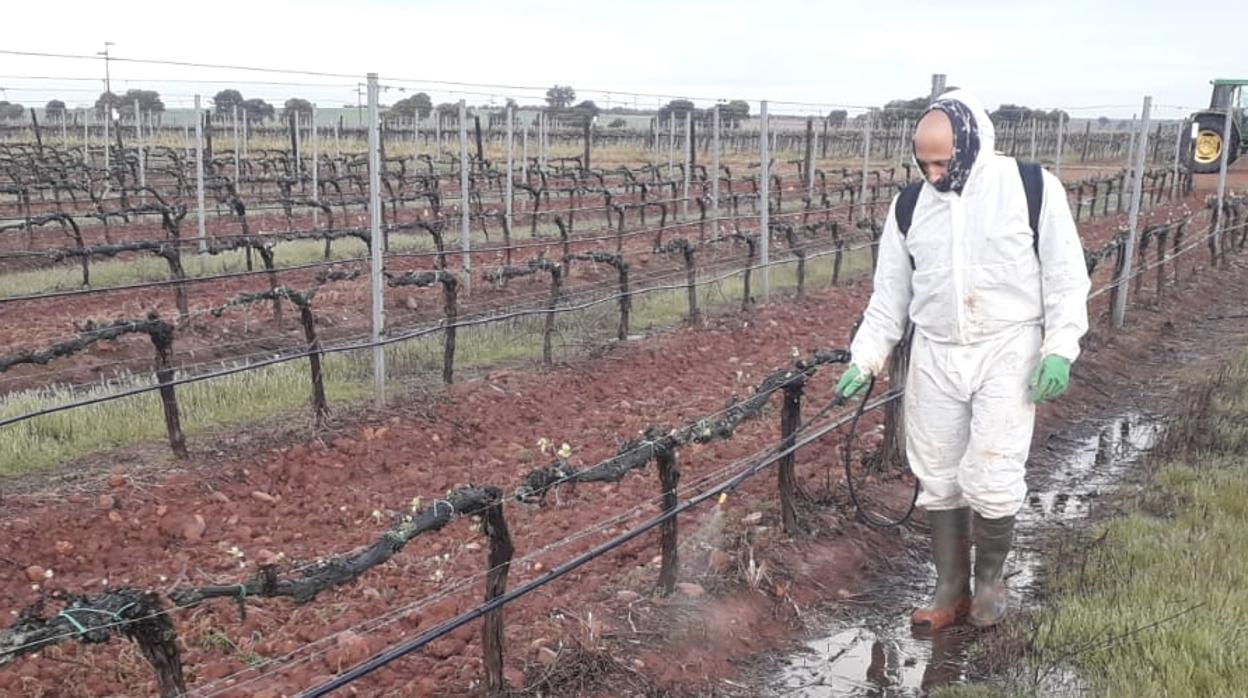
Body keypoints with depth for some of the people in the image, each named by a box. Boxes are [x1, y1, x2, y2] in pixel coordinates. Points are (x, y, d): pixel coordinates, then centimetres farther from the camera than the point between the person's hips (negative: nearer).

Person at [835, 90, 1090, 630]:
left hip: (1007, 353, -3)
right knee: (938, 480, 8)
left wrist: (1060, 349, -10)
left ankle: (990, 575, 21)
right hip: (934, 357, 4)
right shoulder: (910, 205, 3)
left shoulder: (1033, 188, -7)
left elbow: (1065, 275, -2)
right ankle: (951, 591, 24)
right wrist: (865, 360, 5)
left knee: (991, 481, -8)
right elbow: (890, 295, 10)